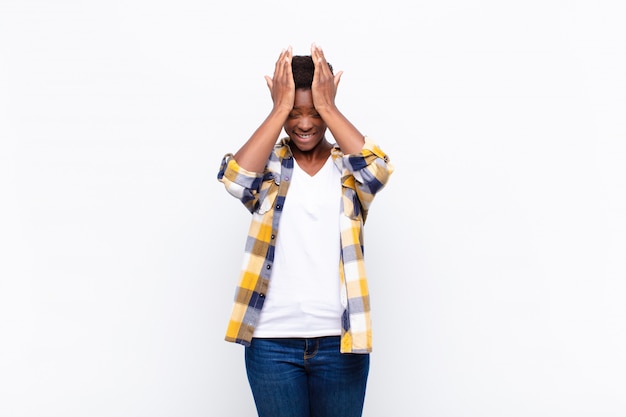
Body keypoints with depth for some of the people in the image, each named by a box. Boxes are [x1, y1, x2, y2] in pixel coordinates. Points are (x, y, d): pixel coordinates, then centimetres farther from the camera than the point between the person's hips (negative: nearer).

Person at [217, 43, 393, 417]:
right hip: (273, 341, 0)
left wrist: (327, 107, -12)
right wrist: (280, 108, -13)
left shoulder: (348, 168, 4)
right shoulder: (269, 167, 4)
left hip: (339, 340, 0)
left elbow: (378, 169, -18)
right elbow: (235, 177, -18)